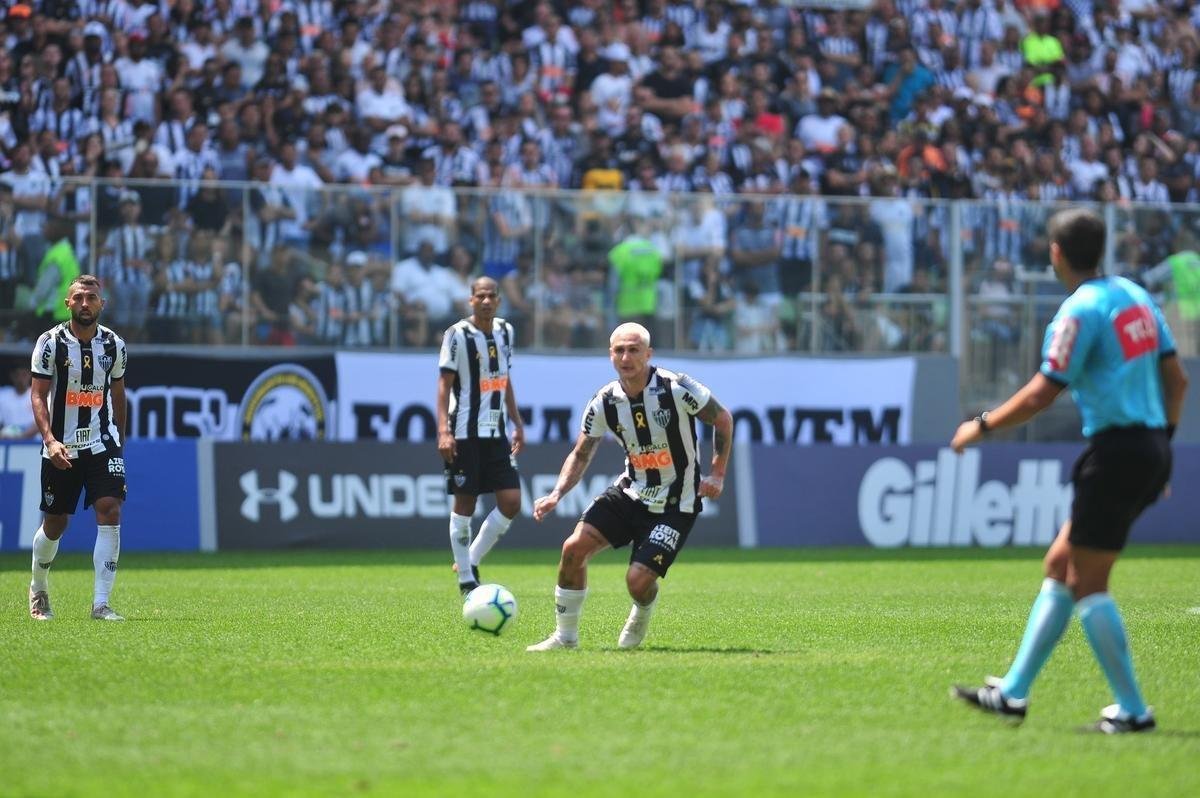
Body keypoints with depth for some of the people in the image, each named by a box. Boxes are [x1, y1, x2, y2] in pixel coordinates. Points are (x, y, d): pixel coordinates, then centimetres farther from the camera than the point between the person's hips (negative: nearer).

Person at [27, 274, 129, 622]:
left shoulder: (114, 345, 3)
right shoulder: (51, 342, -7)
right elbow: (38, 396, -10)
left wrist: (118, 439, 19)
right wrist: (50, 439, -23)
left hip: (102, 443, 2)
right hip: (60, 447, -2)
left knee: (110, 512, -16)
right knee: (54, 524, 8)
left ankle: (101, 603, -15)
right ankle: (38, 589, 36)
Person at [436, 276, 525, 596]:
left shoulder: (505, 331, 10)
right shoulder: (458, 334, -8)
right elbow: (444, 383, -10)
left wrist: (517, 424, 18)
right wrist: (443, 430, -18)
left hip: (496, 431, 6)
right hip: (465, 434, -6)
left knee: (511, 502, 0)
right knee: (464, 504, -1)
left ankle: (471, 561, 15)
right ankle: (466, 580, 8)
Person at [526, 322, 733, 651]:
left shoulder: (677, 388, -19)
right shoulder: (605, 402, -6)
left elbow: (723, 419, -4)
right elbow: (581, 454, 4)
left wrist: (717, 474, -8)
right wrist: (556, 495, -10)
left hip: (675, 504, -4)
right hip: (630, 492, 4)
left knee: (639, 579, -16)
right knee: (574, 547, -13)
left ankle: (639, 624, 22)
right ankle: (565, 636, 3)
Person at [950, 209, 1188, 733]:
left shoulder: (1081, 311, -13)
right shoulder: (1135, 296, 12)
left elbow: (1040, 396, -14)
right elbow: (1176, 379, 15)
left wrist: (980, 427, -1)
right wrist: (1162, 441, 24)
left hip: (1116, 450, -9)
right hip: (1151, 447, 9)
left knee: (1086, 583, -1)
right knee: (1059, 565, 14)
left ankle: (1132, 710, -2)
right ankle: (1013, 693, 17)